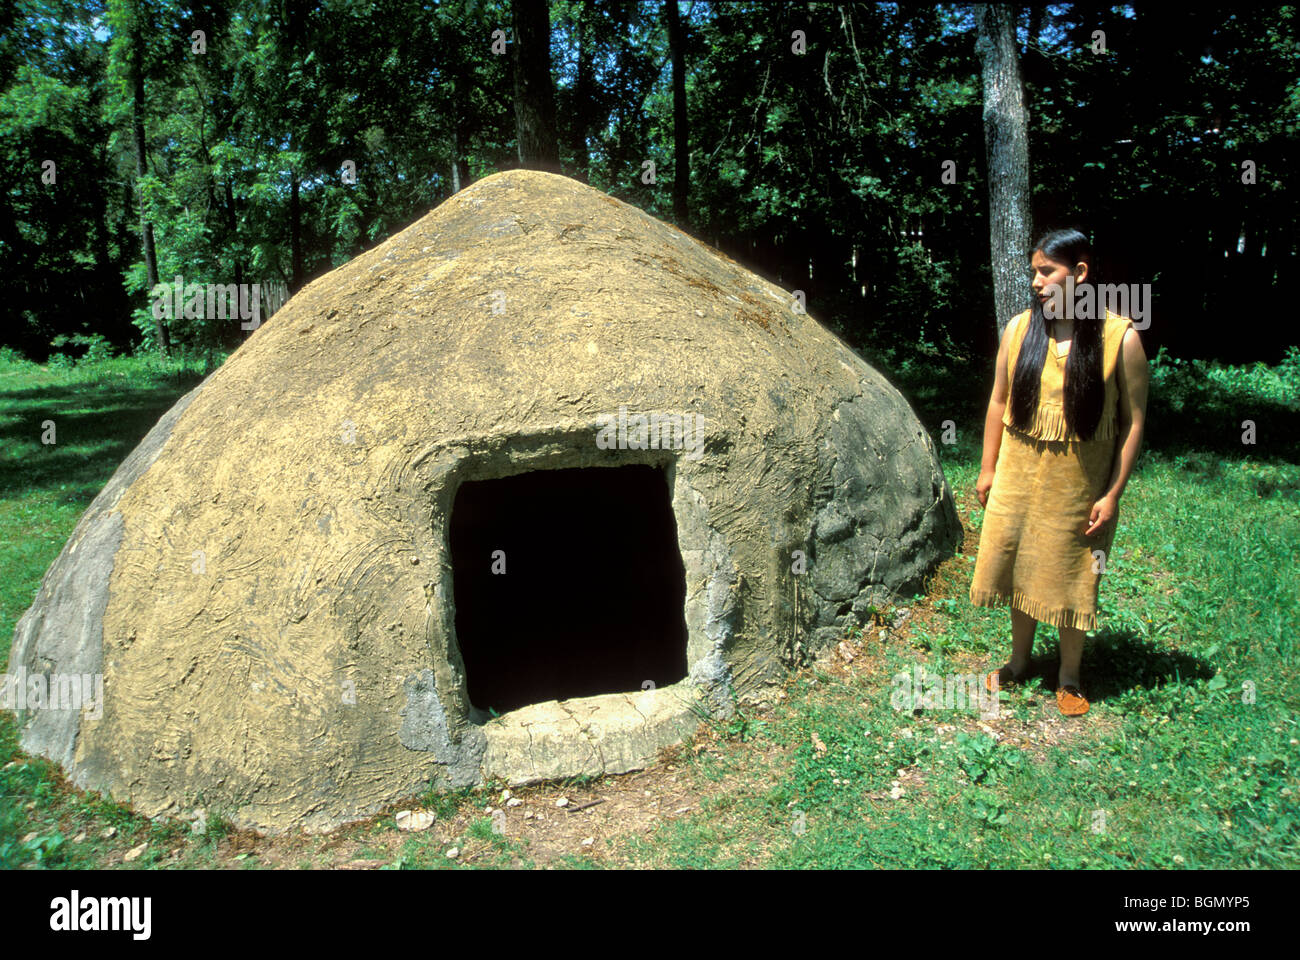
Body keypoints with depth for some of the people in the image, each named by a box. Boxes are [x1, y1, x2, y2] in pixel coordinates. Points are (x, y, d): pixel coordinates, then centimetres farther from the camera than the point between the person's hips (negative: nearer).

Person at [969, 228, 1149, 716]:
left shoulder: (1121, 337, -11)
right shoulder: (1019, 329, -2)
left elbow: (1134, 420, -7)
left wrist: (1112, 493, -9)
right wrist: (987, 469, 7)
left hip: (1079, 487, -3)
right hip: (1018, 480, 3)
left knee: (1071, 580, 10)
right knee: (1021, 570, 14)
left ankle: (1069, 677, 30)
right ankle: (1020, 662, 35)